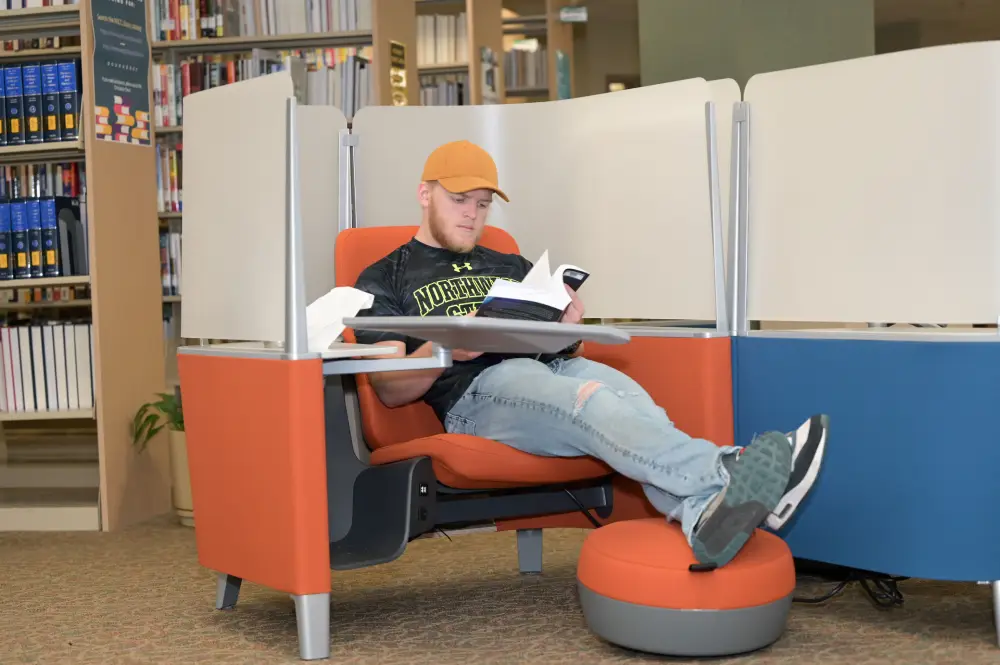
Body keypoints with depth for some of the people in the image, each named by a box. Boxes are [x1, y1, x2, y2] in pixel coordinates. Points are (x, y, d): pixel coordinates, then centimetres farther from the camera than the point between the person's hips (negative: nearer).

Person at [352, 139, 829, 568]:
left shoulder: (511, 267, 32)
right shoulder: (385, 280, 18)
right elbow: (390, 390, 5)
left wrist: (567, 330, 0)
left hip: (555, 367, 5)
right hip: (477, 391, -5)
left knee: (625, 392, -32)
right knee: (589, 400, -37)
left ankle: (704, 515, -59)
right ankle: (725, 476, -59)